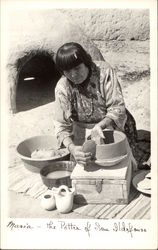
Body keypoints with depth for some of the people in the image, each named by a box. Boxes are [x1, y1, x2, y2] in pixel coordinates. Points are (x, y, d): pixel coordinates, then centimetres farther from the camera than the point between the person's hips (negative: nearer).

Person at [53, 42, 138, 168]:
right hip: (85, 134, 1)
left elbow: (117, 107, -20)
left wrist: (100, 125, -38)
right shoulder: (62, 88, -18)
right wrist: (72, 148, -38)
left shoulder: (104, 71, -22)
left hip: (114, 127, -1)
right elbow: (62, 126, -19)